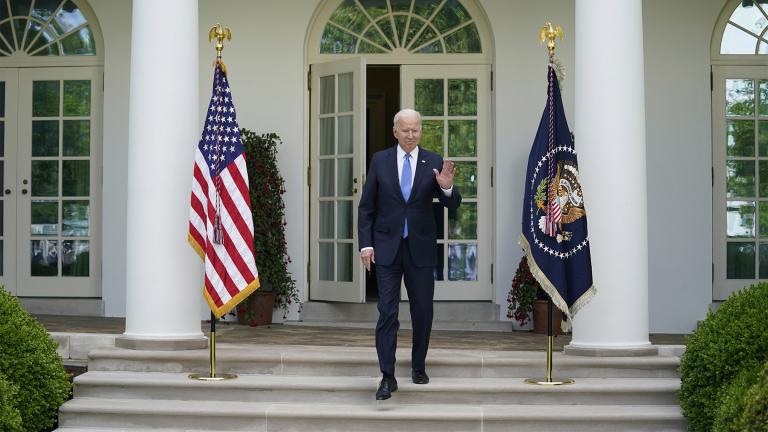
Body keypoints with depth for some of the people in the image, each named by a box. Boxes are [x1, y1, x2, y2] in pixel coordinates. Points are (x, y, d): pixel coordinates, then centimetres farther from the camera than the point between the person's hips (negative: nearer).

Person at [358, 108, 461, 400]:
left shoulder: (434, 163, 0)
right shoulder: (380, 160, 1)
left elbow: (453, 204, -2)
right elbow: (366, 206, 4)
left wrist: (447, 188, -24)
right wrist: (366, 244, -3)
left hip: (421, 248, 1)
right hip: (387, 247, -1)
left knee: (423, 312, 10)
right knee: (387, 313, -5)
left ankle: (418, 366, 28)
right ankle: (387, 377, -4)